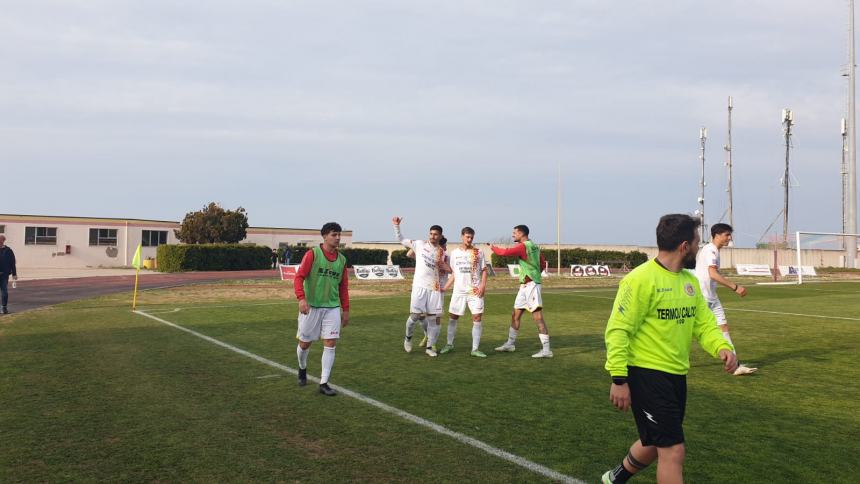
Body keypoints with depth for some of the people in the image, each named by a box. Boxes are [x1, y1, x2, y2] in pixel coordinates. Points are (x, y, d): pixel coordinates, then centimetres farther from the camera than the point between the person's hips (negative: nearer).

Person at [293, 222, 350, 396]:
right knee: (305, 342, 9)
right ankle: (302, 369, 39)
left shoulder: (342, 259, 8)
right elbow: (299, 276, -11)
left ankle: (324, 383, 1)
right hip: (311, 306, -3)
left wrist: (346, 310, 13)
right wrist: (301, 298, -25)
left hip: (332, 307, 3)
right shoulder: (312, 254, -6)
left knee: (330, 344, -5)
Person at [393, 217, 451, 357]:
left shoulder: (442, 252, 11)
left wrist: (443, 267, -3)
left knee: (433, 318, 2)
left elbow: (449, 270, 18)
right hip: (419, 286, -3)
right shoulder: (420, 244, 4)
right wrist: (396, 225, -3)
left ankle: (430, 347, 13)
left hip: (434, 288, 3)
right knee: (415, 315, -8)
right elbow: (401, 240, 8)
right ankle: (408, 337, 20)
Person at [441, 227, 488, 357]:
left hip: (475, 291, -2)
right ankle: (449, 344, 25)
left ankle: (475, 349, 0)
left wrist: (483, 284, -13)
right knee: (452, 317, 8)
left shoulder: (478, 252, 1)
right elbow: (454, 274, 13)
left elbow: (484, 270, 2)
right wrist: (445, 288, 8)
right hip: (458, 291, 2)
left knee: (477, 317, -7)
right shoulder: (454, 253, 7)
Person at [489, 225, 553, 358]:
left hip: (530, 285, -10)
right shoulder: (534, 246, 13)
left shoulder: (523, 246, -14)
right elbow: (543, 263, 20)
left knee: (538, 317, -10)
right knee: (515, 315, 16)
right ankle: (510, 344, 26)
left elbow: (505, 252, -20)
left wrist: (493, 248, -2)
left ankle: (546, 350, -11)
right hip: (525, 286, 10)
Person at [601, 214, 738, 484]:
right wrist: (618, 378, -21)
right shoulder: (641, 279, -17)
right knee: (674, 451, -7)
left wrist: (722, 348, -12)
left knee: (655, 444, 22)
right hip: (647, 374, -9)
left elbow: (704, 323, 9)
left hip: (677, 375, 9)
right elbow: (617, 330, -17)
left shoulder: (690, 281, 9)